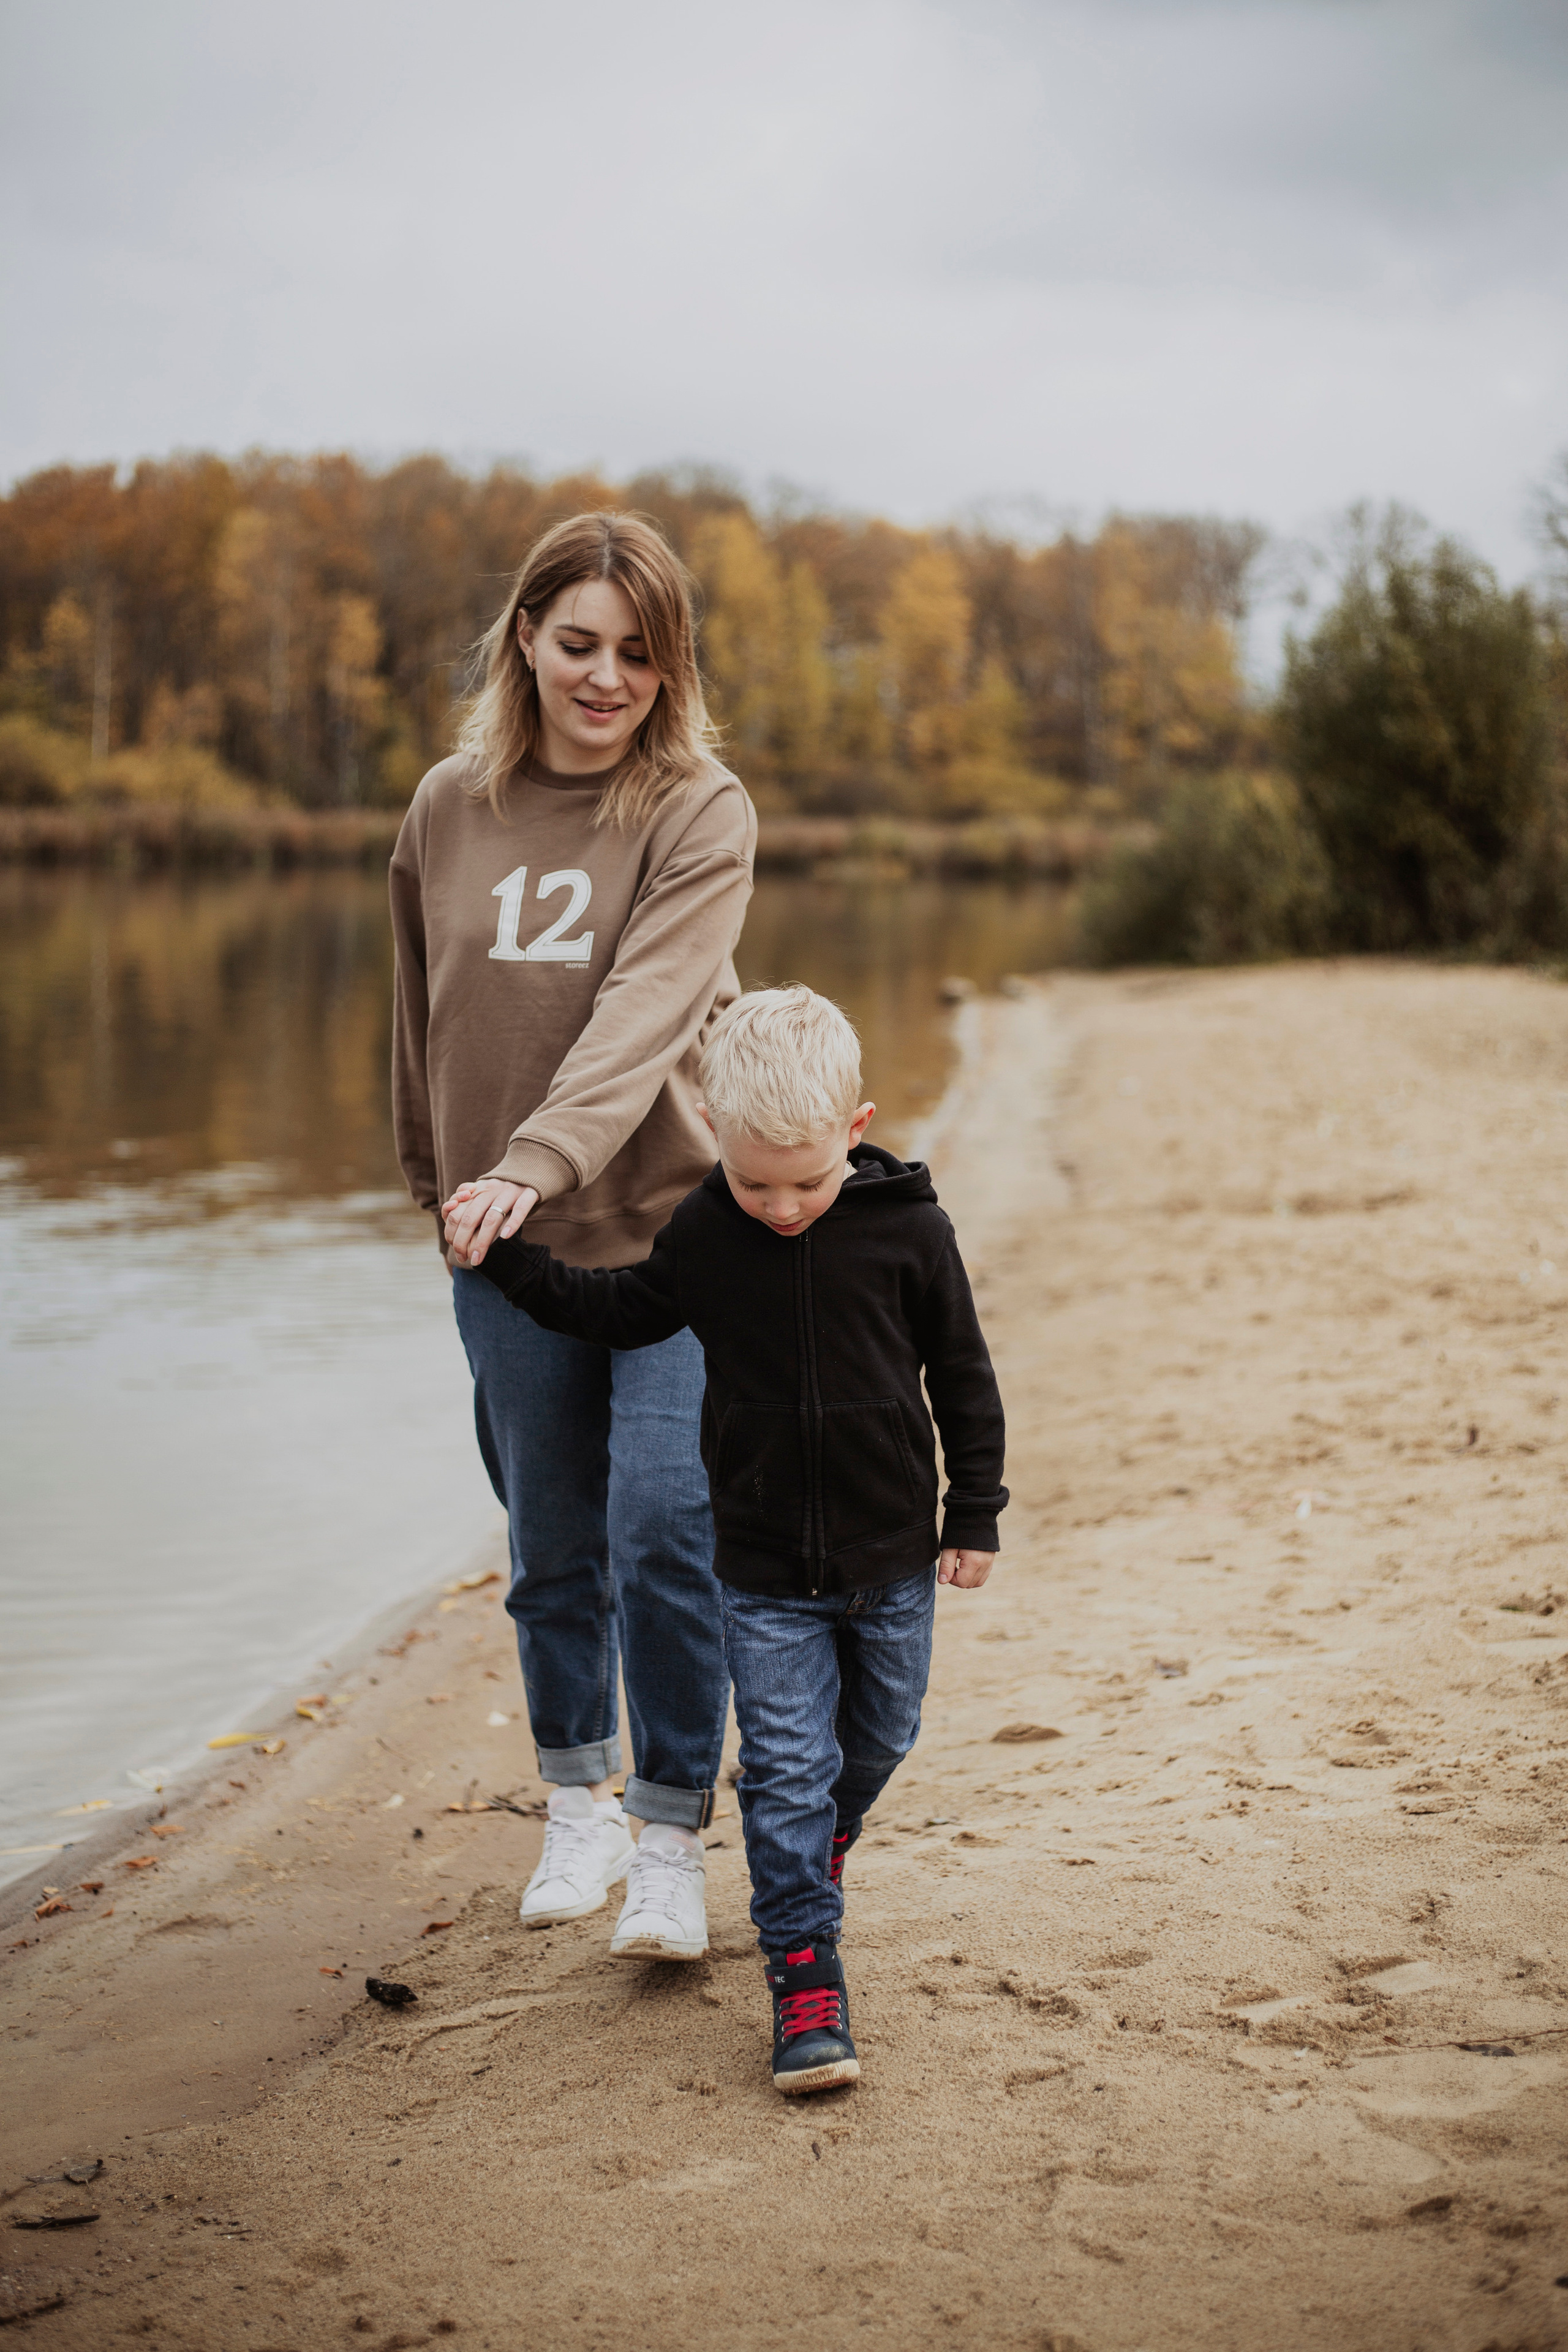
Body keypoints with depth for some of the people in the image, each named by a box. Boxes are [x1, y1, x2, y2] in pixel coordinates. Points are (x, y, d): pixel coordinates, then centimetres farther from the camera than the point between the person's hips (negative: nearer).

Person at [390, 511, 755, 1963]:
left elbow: (646, 1016, -21)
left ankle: (672, 1844, 6)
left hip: (672, 1231, -3)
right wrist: (440, 1189, 20)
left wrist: (536, 1162, -34)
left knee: (665, 1533, -10)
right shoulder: (449, 809, 5)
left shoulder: (700, 812, -7)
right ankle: (577, 1804, 32)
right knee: (552, 1552, 12)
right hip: (505, 1247, 3)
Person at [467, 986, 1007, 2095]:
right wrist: (509, 1257, 2)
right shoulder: (704, 1235, -7)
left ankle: (817, 1851, 48)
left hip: (890, 1556, 1)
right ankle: (806, 1974, 1)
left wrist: (974, 1514, 0)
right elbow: (624, 1312, 11)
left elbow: (962, 1373, -2)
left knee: (876, 1741, 18)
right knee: (786, 1765, -5)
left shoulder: (908, 1228, -11)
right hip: (763, 1570, 0)